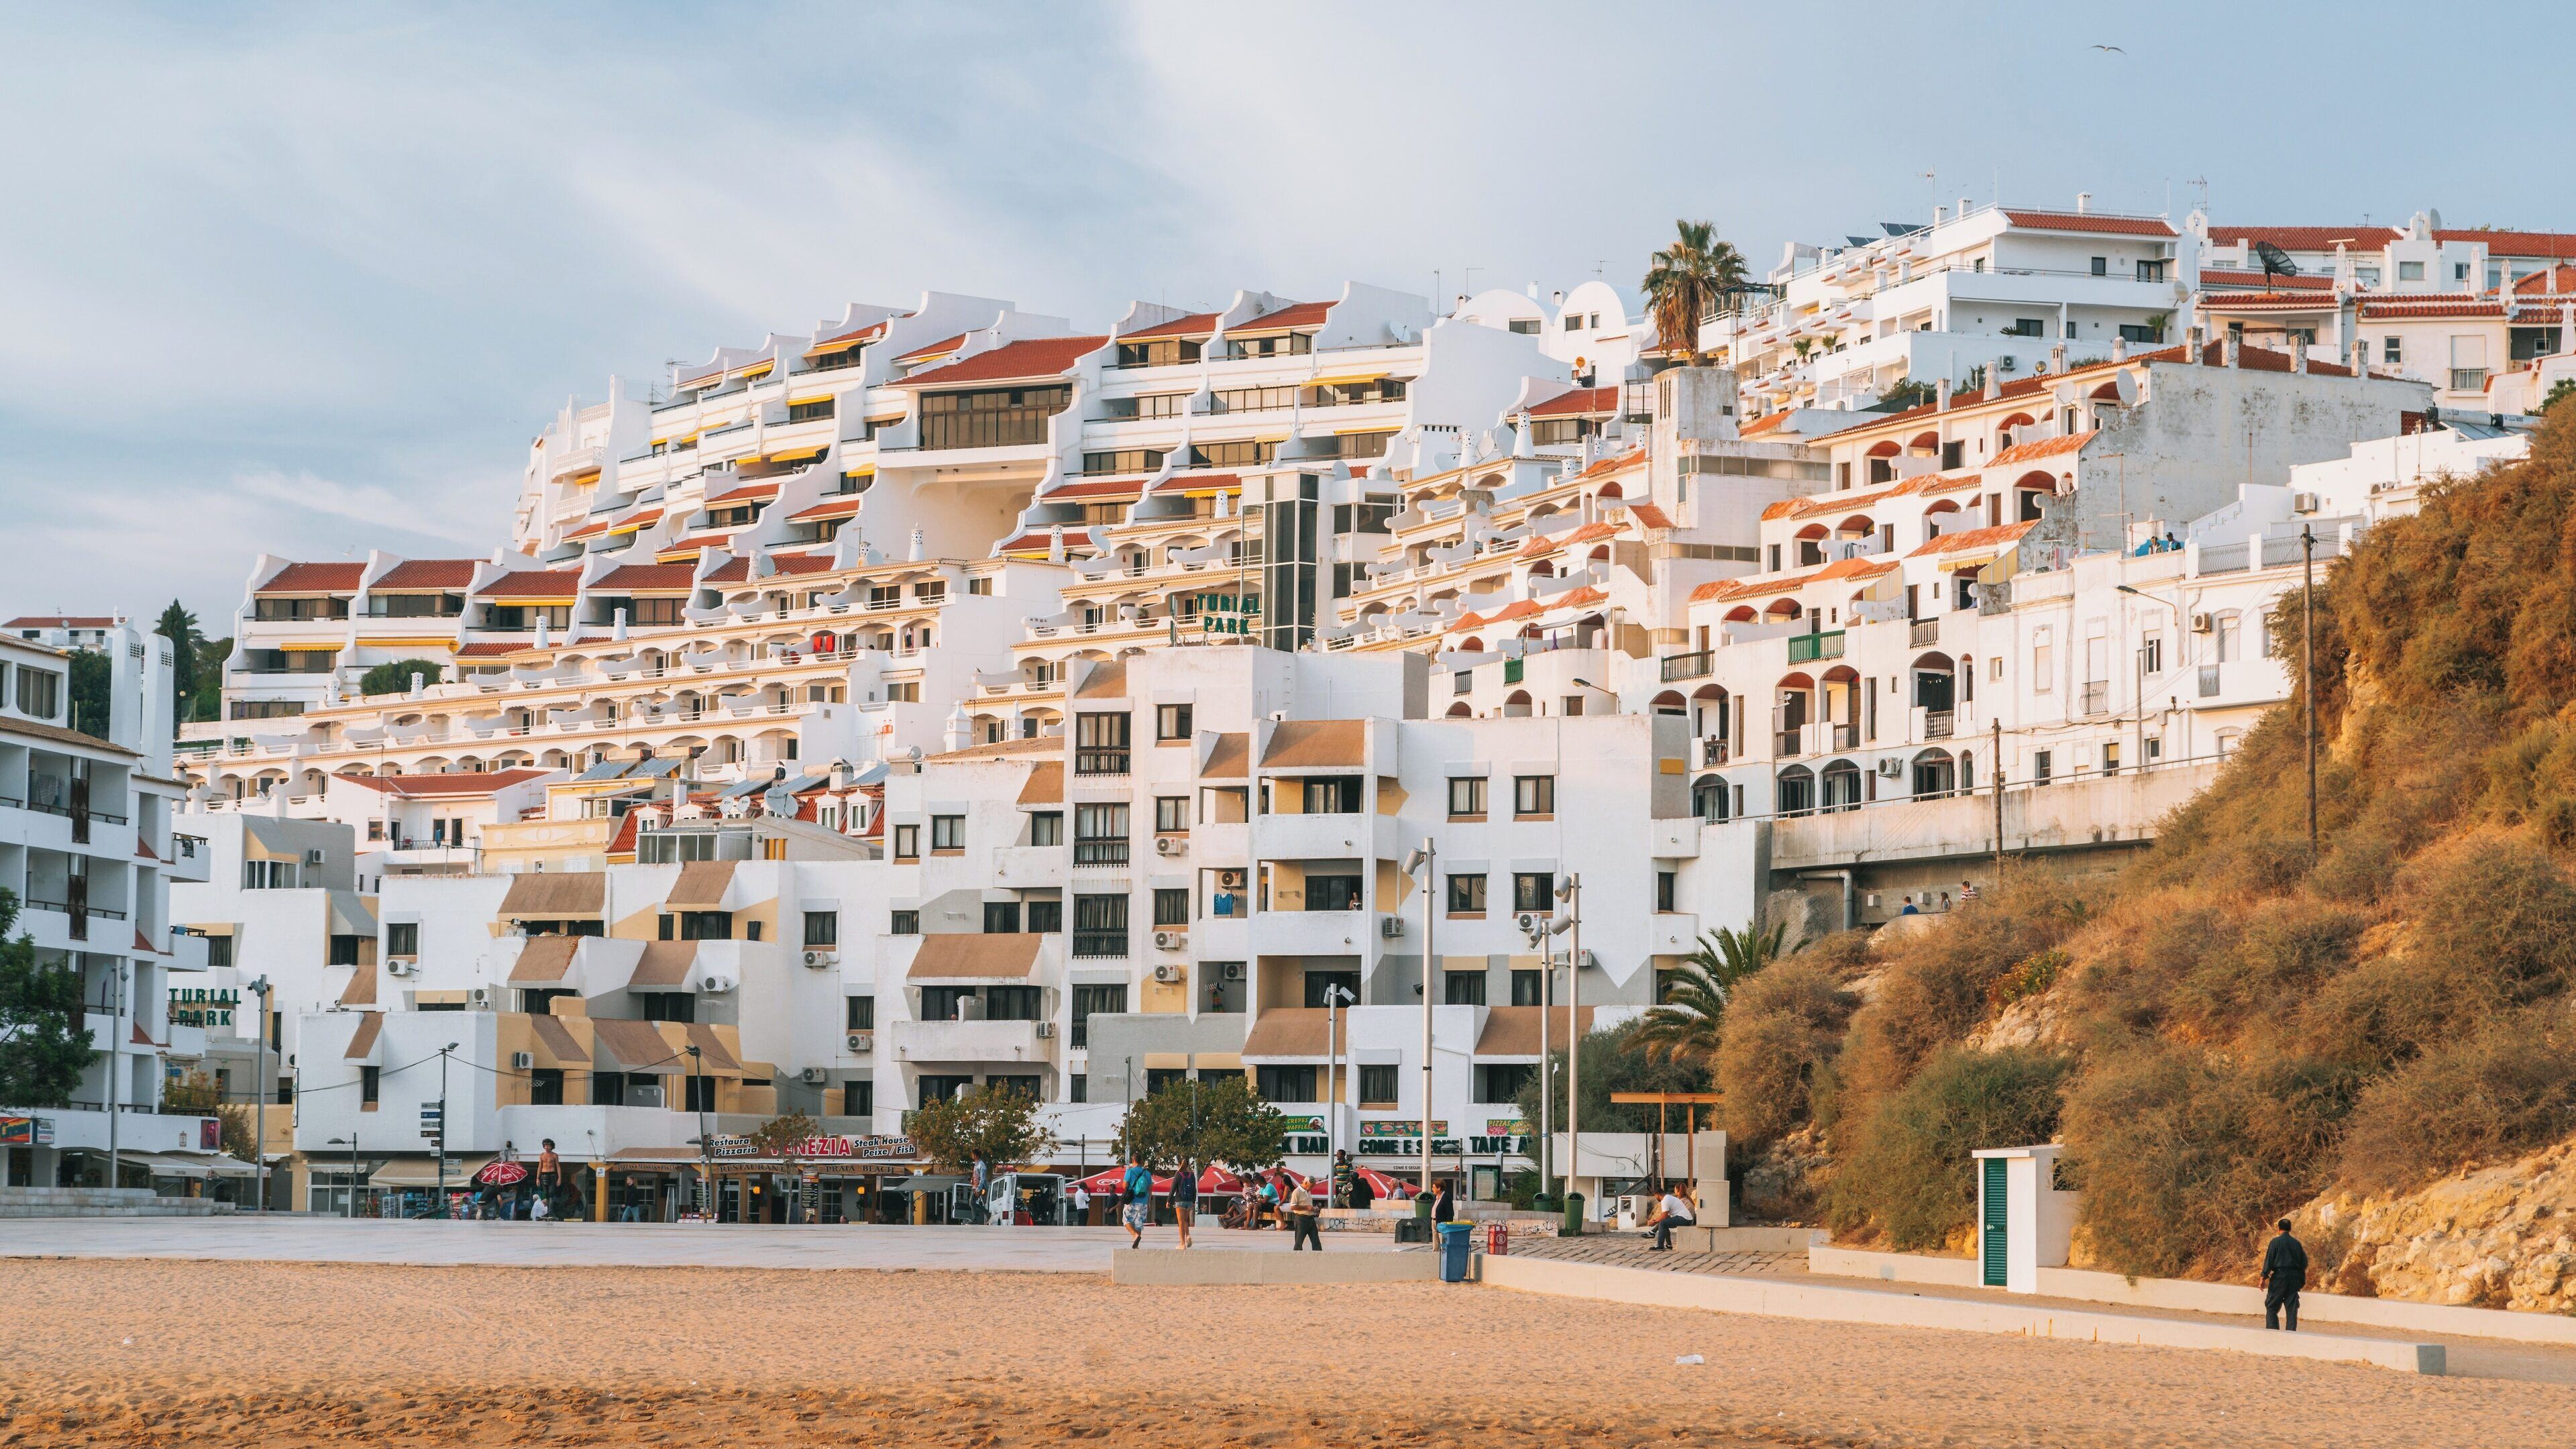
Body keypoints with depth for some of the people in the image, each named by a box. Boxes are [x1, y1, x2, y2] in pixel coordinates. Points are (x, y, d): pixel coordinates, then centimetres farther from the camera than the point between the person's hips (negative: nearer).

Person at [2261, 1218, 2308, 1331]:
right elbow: (2304, 1262, 12)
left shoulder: (2276, 1242, -5)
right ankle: (2292, 1331, 1)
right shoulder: (2296, 1243, 8)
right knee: (2292, 1308, 6)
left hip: (2279, 1276, -4)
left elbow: (2269, 1260, -9)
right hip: (2294, 1278, 4)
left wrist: (2264, 1277, -7)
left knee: (2272, 1307, 1)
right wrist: (2302, 1279, 22)